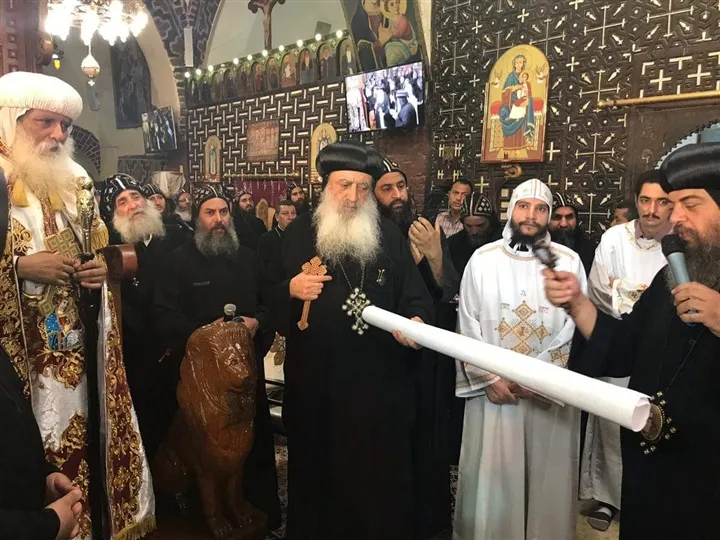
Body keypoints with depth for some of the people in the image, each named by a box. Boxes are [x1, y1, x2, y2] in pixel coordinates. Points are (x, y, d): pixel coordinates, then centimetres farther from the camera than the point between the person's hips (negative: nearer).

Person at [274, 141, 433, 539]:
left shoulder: (390, 236, 4)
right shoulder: (298, 234, 4)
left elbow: (415, 295, 0)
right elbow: (267, 298, 6)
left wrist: (416, 319, -20)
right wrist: (291, 289, -14)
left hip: (379, 379, 0)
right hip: (315, 379, 1)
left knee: (380, 473, 11)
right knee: (318, 468, 15)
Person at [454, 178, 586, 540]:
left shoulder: (569, 261, 1)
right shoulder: (483, 259, 2)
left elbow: (577, 327, -3)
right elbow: (468, 324, 0)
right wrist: (488, 377, -8)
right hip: (492, 389, 0)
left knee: (546, 479, 12)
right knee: (491, 478, 9)